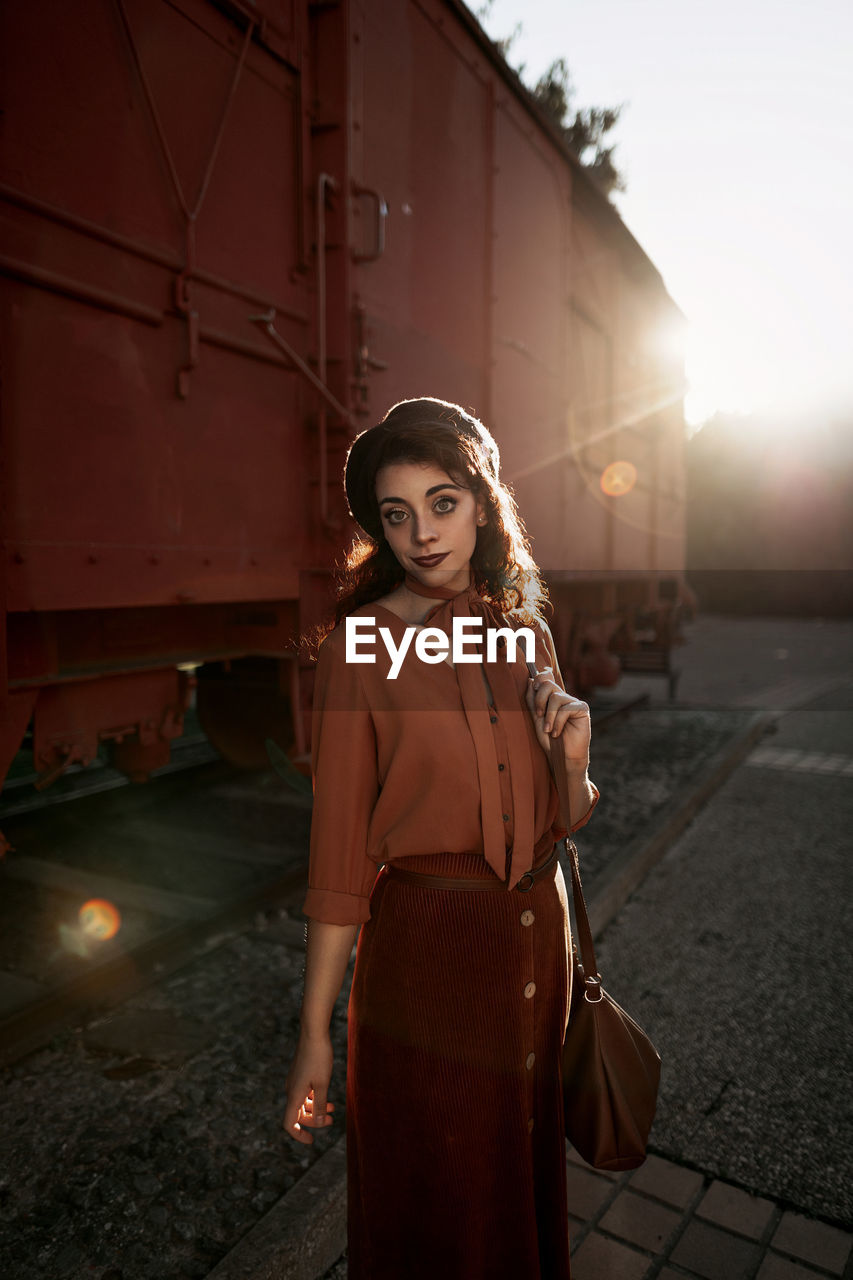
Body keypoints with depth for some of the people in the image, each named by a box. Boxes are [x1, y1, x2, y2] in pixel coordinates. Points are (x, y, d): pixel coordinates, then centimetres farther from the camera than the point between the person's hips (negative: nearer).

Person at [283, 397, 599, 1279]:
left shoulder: (525, 631, 2)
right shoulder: (361, 646, -10)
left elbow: (562, 817, 9)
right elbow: (339, 850, -10)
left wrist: (572, 753, -12)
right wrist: (314, 1032, -9)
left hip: (537, 930, 5)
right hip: (424, 941, -4)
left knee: (526, 1182, 24)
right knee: (432, 1206, 16)